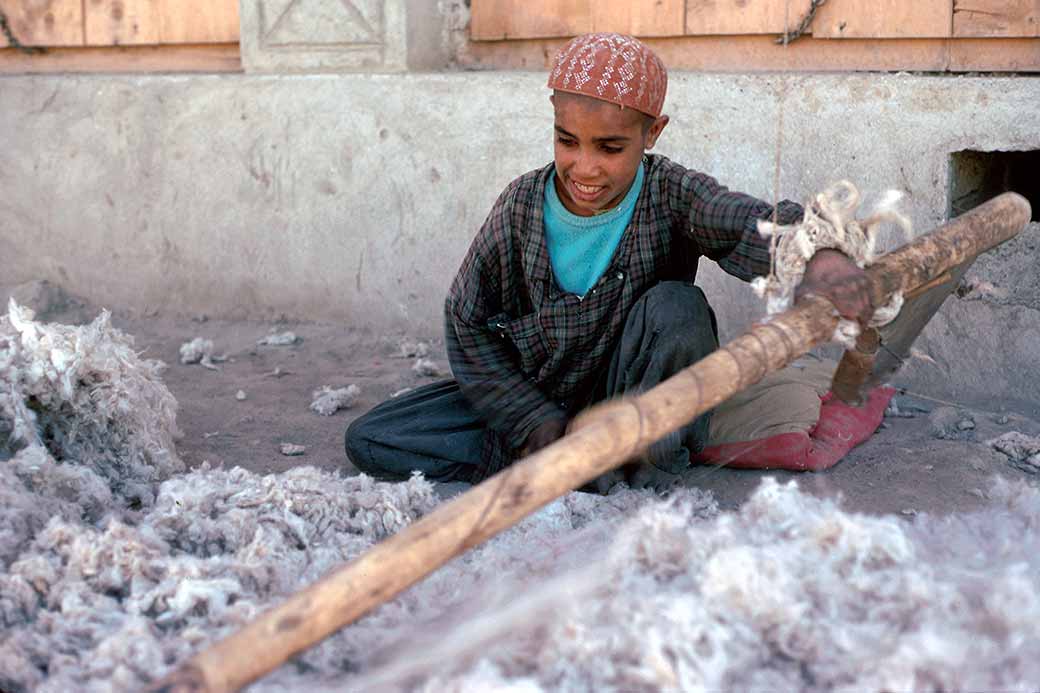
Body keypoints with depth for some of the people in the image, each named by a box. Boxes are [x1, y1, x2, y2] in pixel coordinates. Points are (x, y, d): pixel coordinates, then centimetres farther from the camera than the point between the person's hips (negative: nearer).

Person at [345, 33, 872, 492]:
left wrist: (818, 256, -64)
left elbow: (748, 224, -39)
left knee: (676, 305, -32)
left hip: (639, 398, -2)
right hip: (530, 397, 3)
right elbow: (468, 323, -5)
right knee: (369, 442, -14)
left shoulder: (671, 195, -18)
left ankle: (644, 478, -21)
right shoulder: (520, 208, -13)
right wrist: (536, 423, -15)